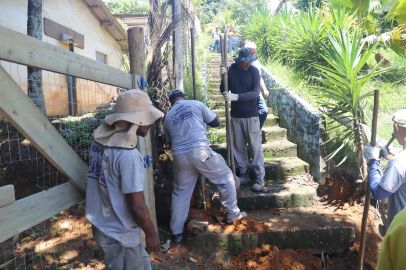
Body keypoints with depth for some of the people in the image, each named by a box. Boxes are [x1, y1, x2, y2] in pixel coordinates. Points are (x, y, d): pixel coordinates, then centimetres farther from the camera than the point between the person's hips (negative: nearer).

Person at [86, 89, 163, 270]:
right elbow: (137, 208, -24)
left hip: (102, 226, 7)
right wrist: (152, 233, -9)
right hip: (120, 235, -7)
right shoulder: (128, 156, -29)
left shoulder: (100, 139, -4)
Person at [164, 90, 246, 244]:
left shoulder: (168, 117, 16)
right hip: (200, 151, -3)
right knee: (225, 178, 18)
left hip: (180, 156, 3)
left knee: (180, 192, 17)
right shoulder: (196, 104, 8)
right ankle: (233, 214, 25)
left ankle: (177, 232, 23)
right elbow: (216, 122, 12)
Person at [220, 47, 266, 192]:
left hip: (251, 115, -3)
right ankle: (244, 174, 25)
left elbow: (255, 93, -19)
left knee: (255, 147, 0)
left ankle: (260, 178, 9)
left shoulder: (254, 71, -9)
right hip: (236, 115, 4)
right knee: (238, 146, 10)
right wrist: (223, 77, -16)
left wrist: (236, 97, -30)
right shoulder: (232, 69, 0)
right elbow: (224, 91, 1)